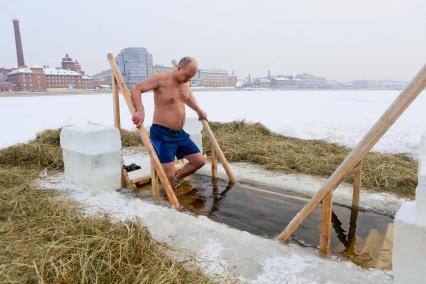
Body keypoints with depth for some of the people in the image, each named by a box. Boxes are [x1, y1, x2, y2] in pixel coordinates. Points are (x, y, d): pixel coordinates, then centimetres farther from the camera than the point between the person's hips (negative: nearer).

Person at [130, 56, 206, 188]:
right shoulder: (161, 78, -13)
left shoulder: (185, 82, 10)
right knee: (169, 175, -13)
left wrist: (199, 111, 40)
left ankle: (175, 181, 29)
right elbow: (136, 89, -17)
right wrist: (140, 111, -32)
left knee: (200, 161, 10)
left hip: (179, 133, 8)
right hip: (161, 134, -8)